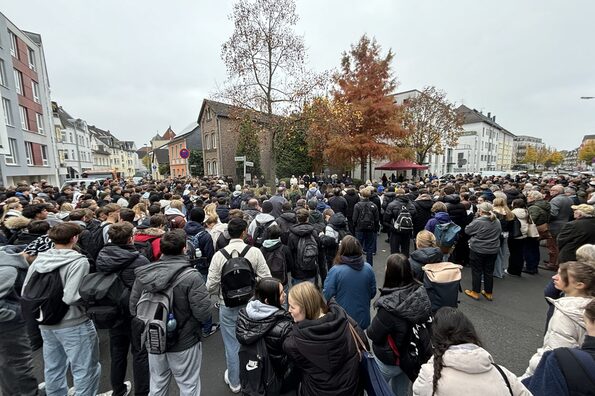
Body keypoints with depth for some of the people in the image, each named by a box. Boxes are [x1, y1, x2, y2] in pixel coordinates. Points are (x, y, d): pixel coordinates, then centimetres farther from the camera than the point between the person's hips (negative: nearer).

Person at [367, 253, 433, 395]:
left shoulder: (390, 305, -37)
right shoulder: (421, 292, -18)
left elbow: (373, 334, -24)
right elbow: (427, 318, -1)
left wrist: (370, 329, -3)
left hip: (389, 361, -5)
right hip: (414, 356, 6)